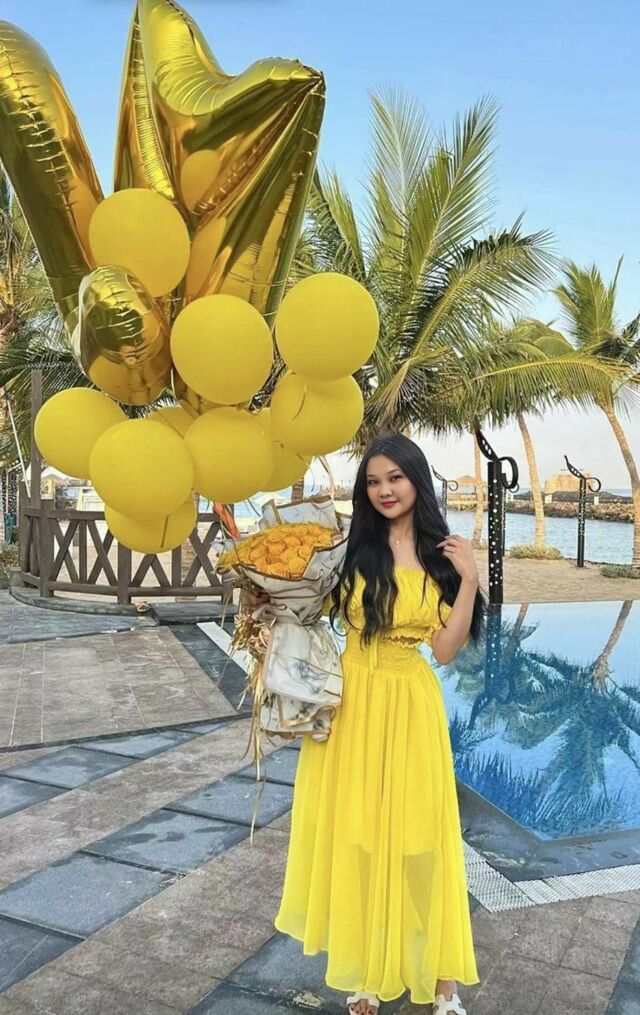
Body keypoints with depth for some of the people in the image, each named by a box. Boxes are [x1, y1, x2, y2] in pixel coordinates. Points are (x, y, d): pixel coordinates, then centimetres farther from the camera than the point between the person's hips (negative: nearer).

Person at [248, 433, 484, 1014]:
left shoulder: (441, 556, 0)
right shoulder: (354, 547, -2)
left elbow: (446, 650, -5)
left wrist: (469, 581, -13)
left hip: (411, 705, 0)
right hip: (351, 701, 0)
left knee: (416, 832, 9)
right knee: (353, 831, 10)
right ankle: (364, 967, 29)